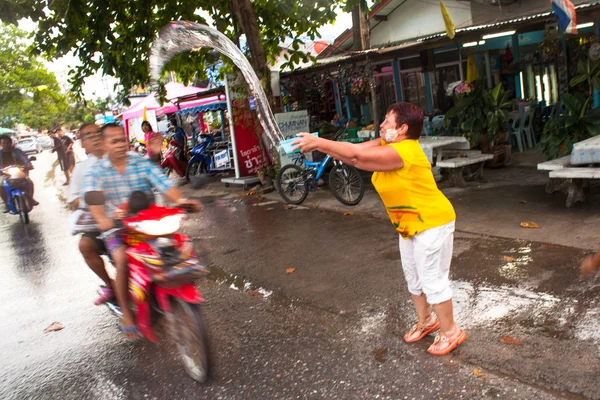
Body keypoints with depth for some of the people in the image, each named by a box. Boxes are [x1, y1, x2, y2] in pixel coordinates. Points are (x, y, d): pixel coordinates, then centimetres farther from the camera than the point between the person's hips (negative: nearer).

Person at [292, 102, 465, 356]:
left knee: (433, 280, 1)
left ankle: (450, 332, 20)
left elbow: (356, 157, -35)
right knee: (413, 278, 19)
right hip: (410, 225, 10)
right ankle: (426, 321, 38)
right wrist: (317, 144, -17)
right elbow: (355, 152, -7)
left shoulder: (404, 150, -29)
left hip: (432, 223, -10)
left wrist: (318, 143, -31)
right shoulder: (386, 145, 2)